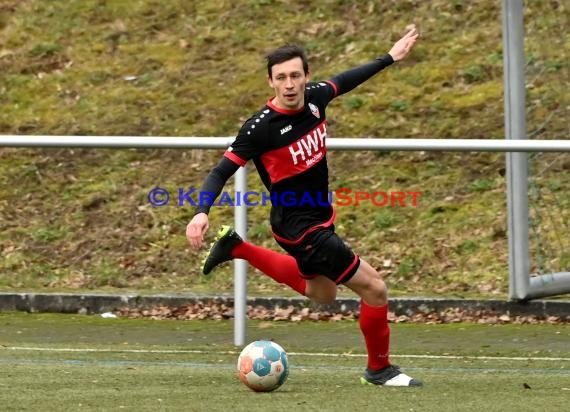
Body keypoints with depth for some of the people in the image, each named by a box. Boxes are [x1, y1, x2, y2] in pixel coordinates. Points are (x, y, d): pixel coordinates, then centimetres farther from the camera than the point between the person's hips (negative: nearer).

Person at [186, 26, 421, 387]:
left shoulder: (314, 97, -9)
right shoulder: (261, 127, -27)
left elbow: (342, 82, 14)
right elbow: (222, 171, -21)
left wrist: (390, 58, 21)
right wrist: (202, 213, -35)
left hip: (320, 217, 8)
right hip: (299, 227, -8)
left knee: (322, 294, 31)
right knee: (374, 288, -7)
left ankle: (237, 249, 35)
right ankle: (380, 369, 16)